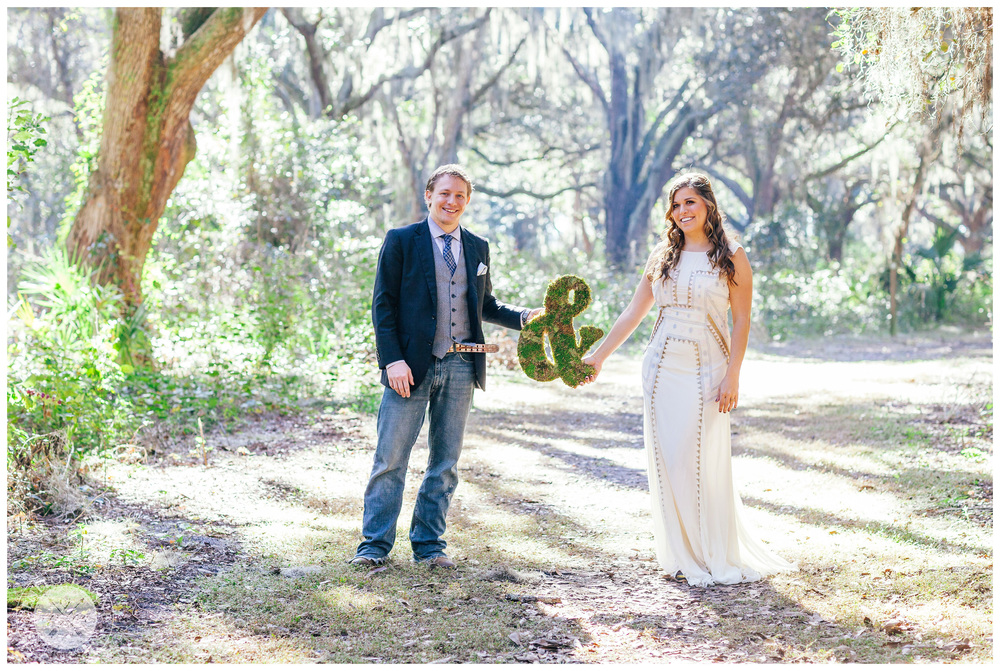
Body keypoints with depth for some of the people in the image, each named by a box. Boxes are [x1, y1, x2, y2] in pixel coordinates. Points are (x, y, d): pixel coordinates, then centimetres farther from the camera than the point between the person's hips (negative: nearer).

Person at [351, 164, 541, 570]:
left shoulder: (478, 248, 13)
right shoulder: (401, 241, 1)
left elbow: (486, 306, 21)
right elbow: (383, 304, -3)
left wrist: (524, 318, 3)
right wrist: (392, 359, -13)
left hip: (460, 368, 4)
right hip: (412, 366, -4)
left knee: (446, 461, 9)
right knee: (390, 459, -2)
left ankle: (429, 544, 18)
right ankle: (375, 544, 6)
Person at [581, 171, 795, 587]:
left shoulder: (731, 257, 0)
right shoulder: (663, 255, 10)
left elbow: (742, 322, -3)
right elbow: (634, 312, 13)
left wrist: (732, 376, -12)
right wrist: (598, 357, 9)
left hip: (707, 369, -4)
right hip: (662, 366, 4)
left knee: (706, 463, -4)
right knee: (667, 461, 3)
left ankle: (719, 559, 9)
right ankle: (683, 557, 14)